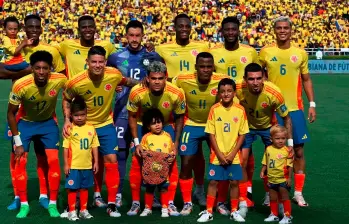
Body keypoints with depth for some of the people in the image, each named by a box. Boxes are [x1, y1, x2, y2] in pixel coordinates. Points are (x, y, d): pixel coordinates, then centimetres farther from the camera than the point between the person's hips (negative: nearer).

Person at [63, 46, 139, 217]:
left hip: (106, 124, 1)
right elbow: (66, 99, -3)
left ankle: (111, 204, 4)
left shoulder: (114, 75, -19)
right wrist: (67, 120, -14)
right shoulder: (76, 82, -24)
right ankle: (96, 193, 30)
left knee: (111, 160, -4)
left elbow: (126, 81, 6)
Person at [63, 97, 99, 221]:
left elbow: (94, 146, 7)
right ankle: (72, 211, 15)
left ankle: (83, 210, 27)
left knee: (85, 188, 14)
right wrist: (66, 164, -8)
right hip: (73, 165, -3)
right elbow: (66, 148, -6)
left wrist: (96, 162, 6)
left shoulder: (91, 129, 1)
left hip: (87, 165, 4)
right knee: (72, 188, 4)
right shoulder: (70, 129, -8)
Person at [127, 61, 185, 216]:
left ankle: (170, 203, 5)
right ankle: (136, 203, 8)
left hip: (166, 126, 0)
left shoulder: (177, 94, -29)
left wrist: (176, 143, -10)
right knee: (137, 162, -5)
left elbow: (179, 118, -10)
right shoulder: (136, 92, -30)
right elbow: (132, 117, -13)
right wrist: (137, 143, -15)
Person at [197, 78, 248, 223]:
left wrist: (232, 154, -8)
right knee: (213, 182, 3)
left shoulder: (240, 110, -4)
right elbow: (211, 134, -4)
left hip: (233, 155, 1)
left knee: (234, 182, 6)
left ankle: (234, 211, 20)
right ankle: (208, 212, 12)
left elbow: (242, 134, -1)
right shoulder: (214, 109, -6)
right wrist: (219, 154, -9)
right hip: (217, 155, -1)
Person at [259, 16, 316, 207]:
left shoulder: (300, 53, 3)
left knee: (298, 150, 4)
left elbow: (306, 80, 10)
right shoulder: (265, 52, -1)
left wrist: (312, 104, 4)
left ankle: (298, 193, 17)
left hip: (295, 108, 1)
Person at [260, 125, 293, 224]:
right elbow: (265, 163, 11)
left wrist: (289, 178, -13)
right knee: (272, 198, 16)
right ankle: (274, 215, 31)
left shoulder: (287, 151, -14)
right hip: (271, 179, 5)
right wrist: (262, 171, 2)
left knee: (284, 197, 3)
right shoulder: (268, 149, 0)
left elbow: (290, 166, -12)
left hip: (283, 179, -5)